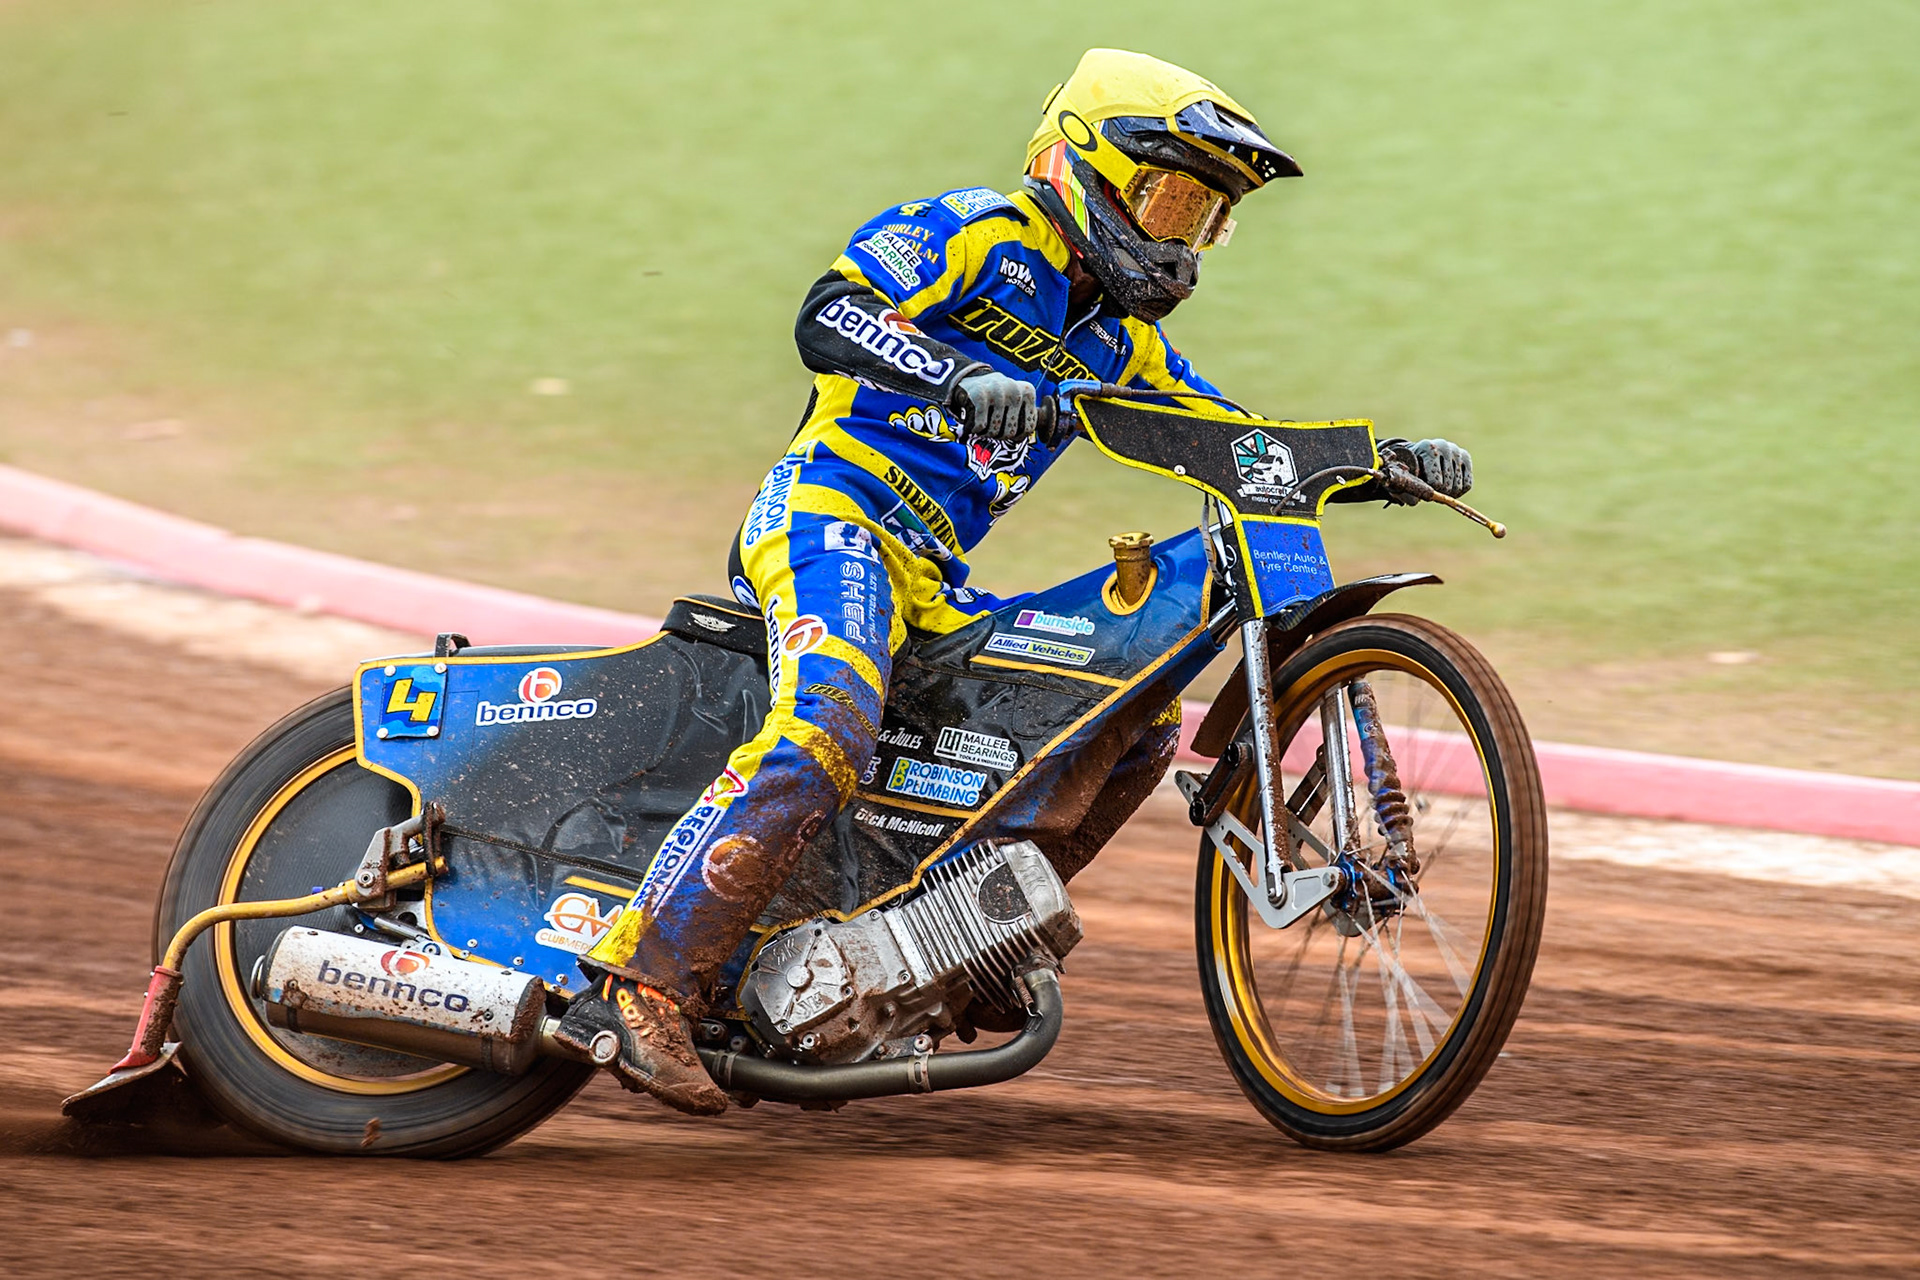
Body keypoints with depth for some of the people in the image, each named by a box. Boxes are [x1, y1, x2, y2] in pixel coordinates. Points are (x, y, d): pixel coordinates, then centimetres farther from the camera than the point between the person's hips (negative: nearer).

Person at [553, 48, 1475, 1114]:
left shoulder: (1117, 342, 23)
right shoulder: (978, 235, -3)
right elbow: (828, 315, -18)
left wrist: (1389, 461, 9)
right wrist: (954, 376, -34)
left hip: (932, 582, 9)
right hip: (834, 514, -9)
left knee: (1139, 719, 6)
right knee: (824, 737, -33)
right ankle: (642, 988, -37)